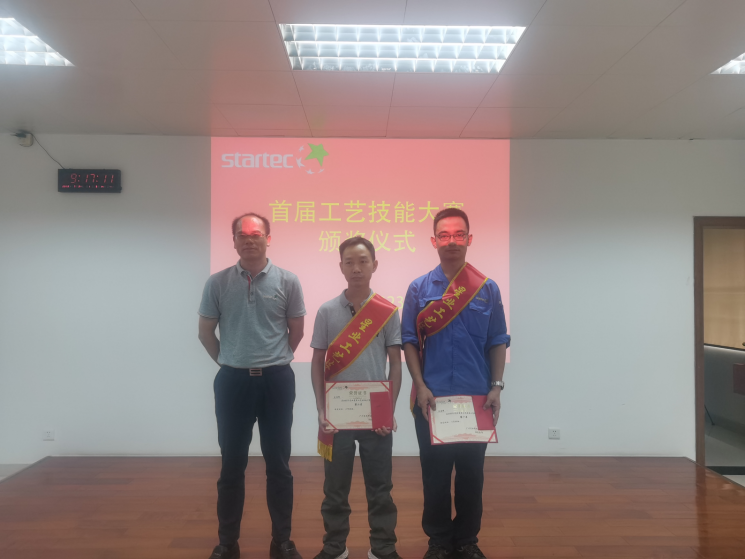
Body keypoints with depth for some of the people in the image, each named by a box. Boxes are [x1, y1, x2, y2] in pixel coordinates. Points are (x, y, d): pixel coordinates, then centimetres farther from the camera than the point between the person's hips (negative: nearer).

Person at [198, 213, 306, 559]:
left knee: (278, 464, 9)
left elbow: (296, 331, 6)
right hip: (233, 380, 1)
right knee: (232, 465, 10)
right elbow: (205, 332, 8)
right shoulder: (217, 282, 0)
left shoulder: (287, 281, -2)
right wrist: (229, 361, 11)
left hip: (277, 380, 0)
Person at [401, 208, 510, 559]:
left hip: (477, 398, 1)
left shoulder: (487, 289, 3)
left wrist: (496, 387, -4)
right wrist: (420, 386, -9)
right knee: (435, 472, 10)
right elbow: (409, 341, 0)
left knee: (472, 472, 10)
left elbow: (498, 342, 4)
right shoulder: (419, 288, 2)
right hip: (432, 398, 0)